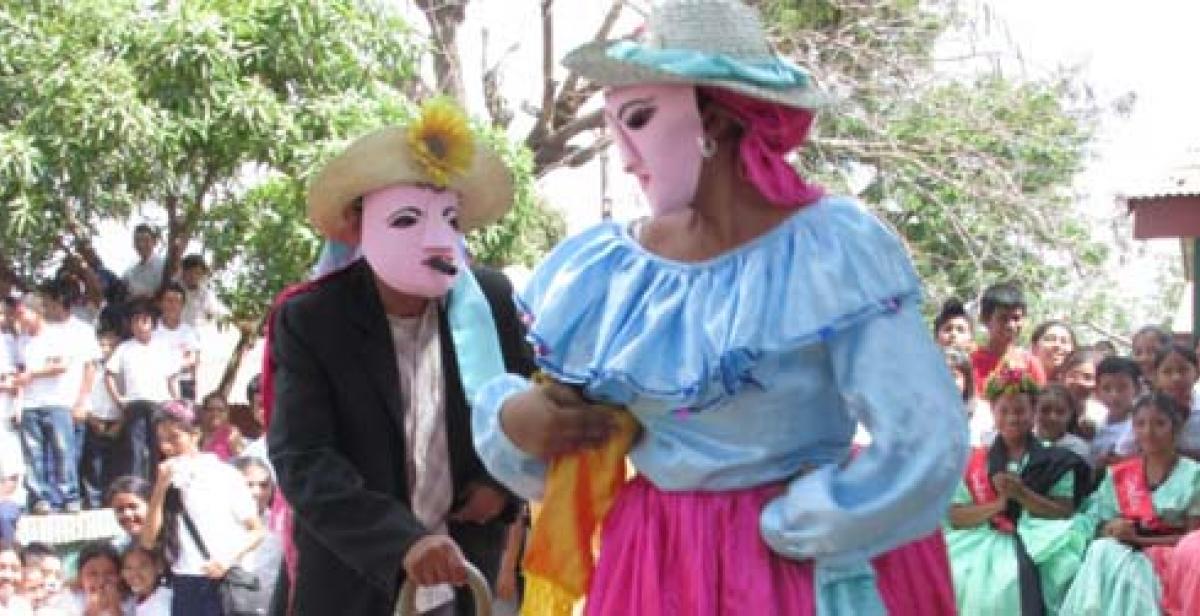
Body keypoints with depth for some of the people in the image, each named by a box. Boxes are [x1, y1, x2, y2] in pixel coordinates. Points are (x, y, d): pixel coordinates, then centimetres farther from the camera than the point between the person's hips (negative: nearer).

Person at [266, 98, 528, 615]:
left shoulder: (493, 302, -2)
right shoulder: (308, 320, -11)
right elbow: (299, 459, -19)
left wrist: (506, 481, -7)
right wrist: (400, 538, -31)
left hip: (464, 570, 3)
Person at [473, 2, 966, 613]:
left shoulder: (835, 251, -15)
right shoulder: (597, 270, 0)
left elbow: (925, 449, -21)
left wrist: (782, 528, -14)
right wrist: (512, 420, -13)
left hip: (815, 563, -4)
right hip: (653, 563, 5)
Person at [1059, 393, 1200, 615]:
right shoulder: (1119, 476, 17)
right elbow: (1100, 528, 14)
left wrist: (1138, 539, -11)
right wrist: (1112, 530, -11)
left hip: (1169, 560, -4)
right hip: (1123, 553, 4)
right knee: (1101, 553, -32)